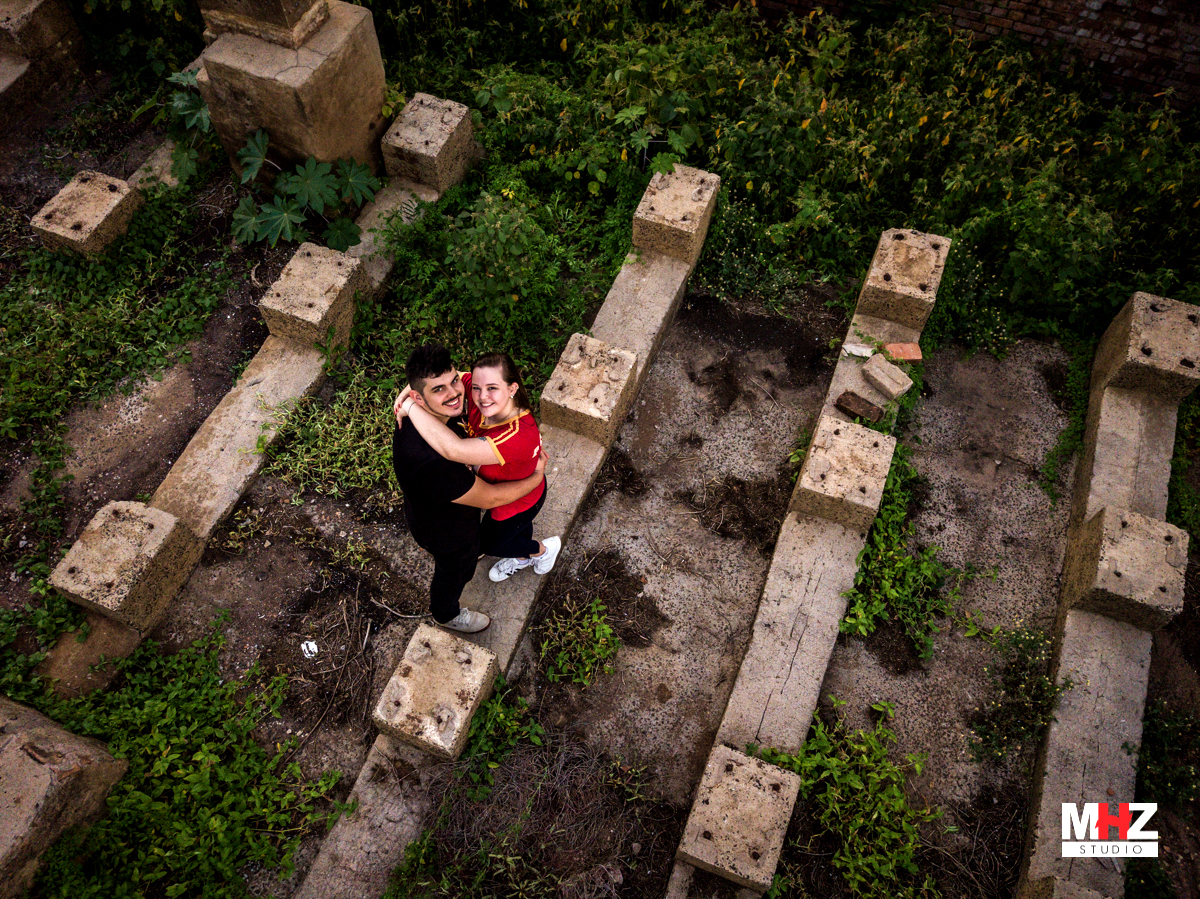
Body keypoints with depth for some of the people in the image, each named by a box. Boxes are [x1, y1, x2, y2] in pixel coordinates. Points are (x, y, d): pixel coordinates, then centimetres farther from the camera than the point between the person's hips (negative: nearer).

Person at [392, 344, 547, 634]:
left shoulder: (414, 415, -24)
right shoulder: (431, 461, -49)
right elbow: (489, 498, -35)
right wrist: (536, 477, -20)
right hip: (445, 532, -6)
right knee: (454, 572, 28)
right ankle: (447, 614, 60)